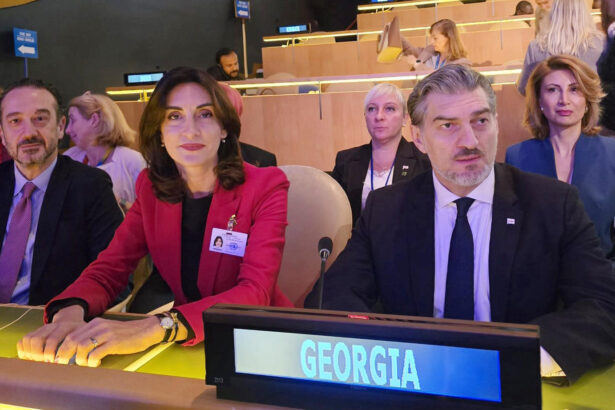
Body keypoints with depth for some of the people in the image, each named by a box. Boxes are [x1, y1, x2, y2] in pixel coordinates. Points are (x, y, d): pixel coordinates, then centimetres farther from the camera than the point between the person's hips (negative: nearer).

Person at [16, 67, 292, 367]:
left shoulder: (266, 187, -13)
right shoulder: (151, 189, 1)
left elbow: (255, 292, -24)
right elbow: (108, 270, -4)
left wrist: (155, 328, -38)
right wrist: (69, 313, -27)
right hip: (188, 347, 3)